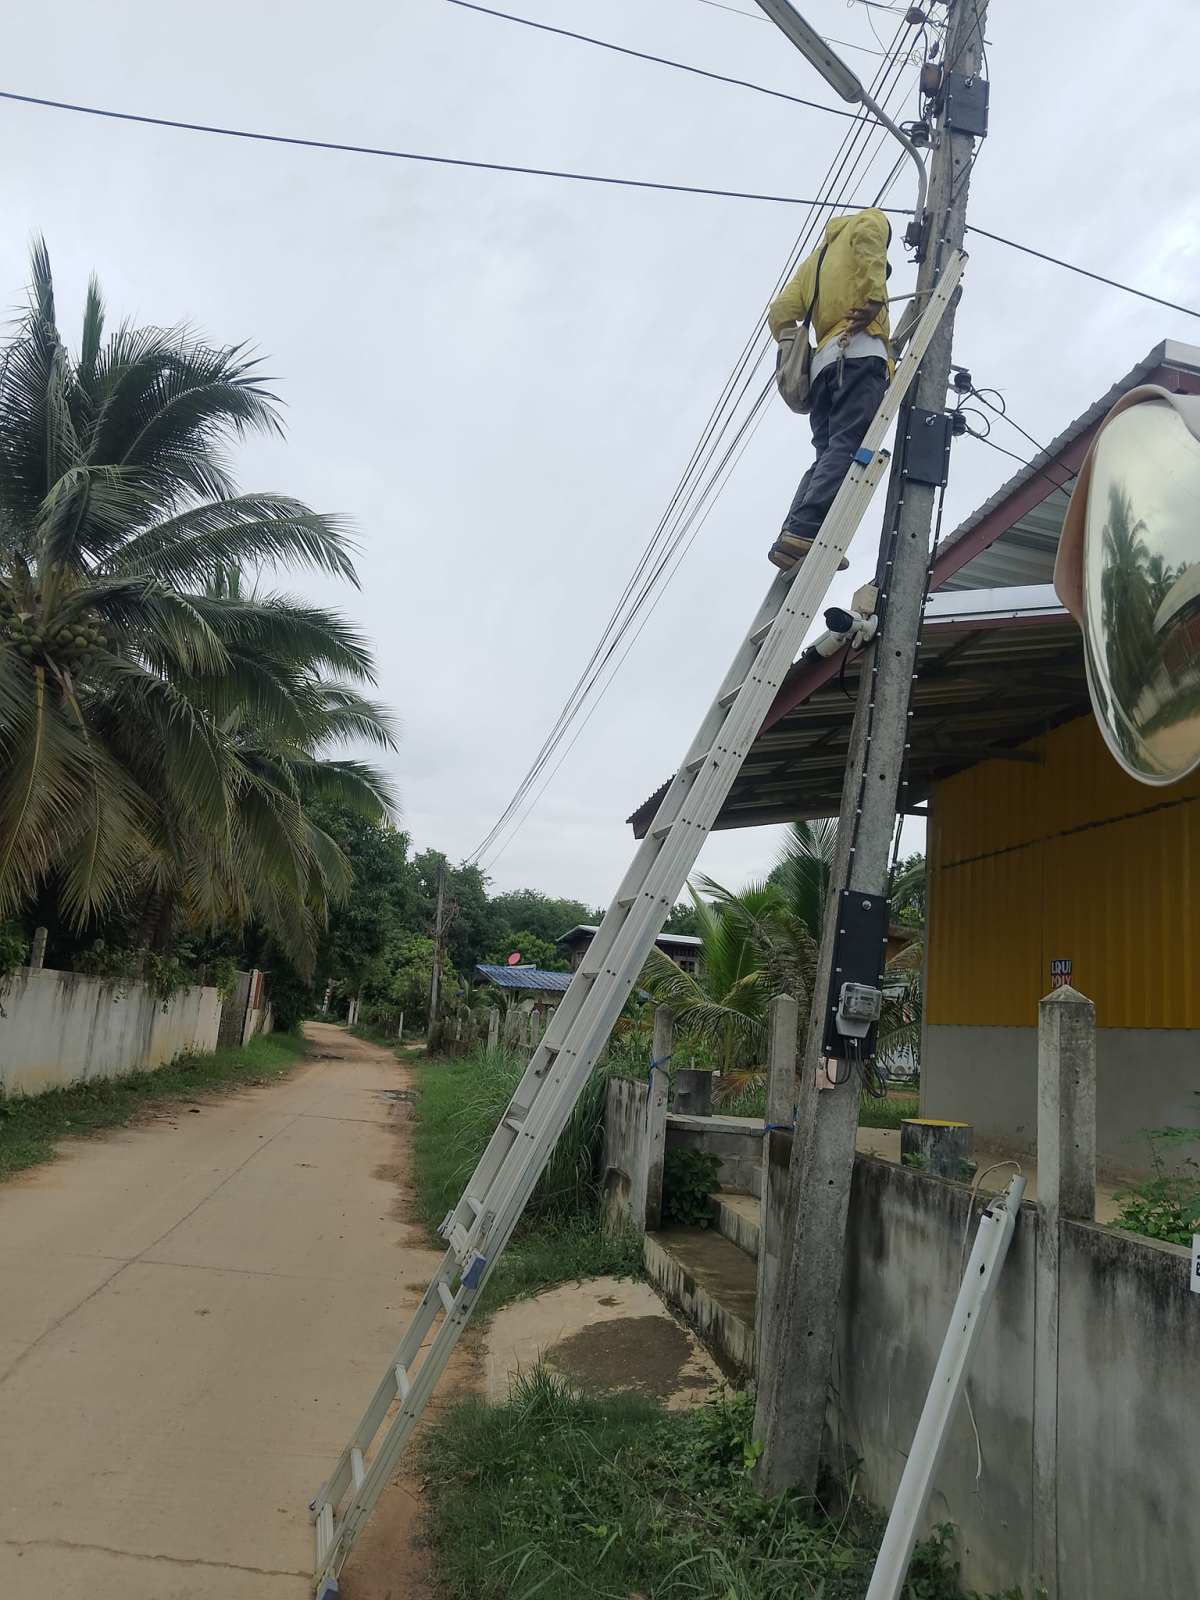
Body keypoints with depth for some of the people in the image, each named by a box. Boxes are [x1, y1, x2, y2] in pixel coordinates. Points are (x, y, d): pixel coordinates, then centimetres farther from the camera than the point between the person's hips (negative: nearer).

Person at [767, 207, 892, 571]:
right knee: (848, 447, -21)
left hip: (825, 363, 7)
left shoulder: (813, 261, 36)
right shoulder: (870, 221, 21)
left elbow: (780, 313, 20)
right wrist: (874, 297, -15)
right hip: (860, 351, -7)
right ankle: (804, 532, -39)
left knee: (828, 457, 1)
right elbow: (867, 235, -6)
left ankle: (792, 538, -18)